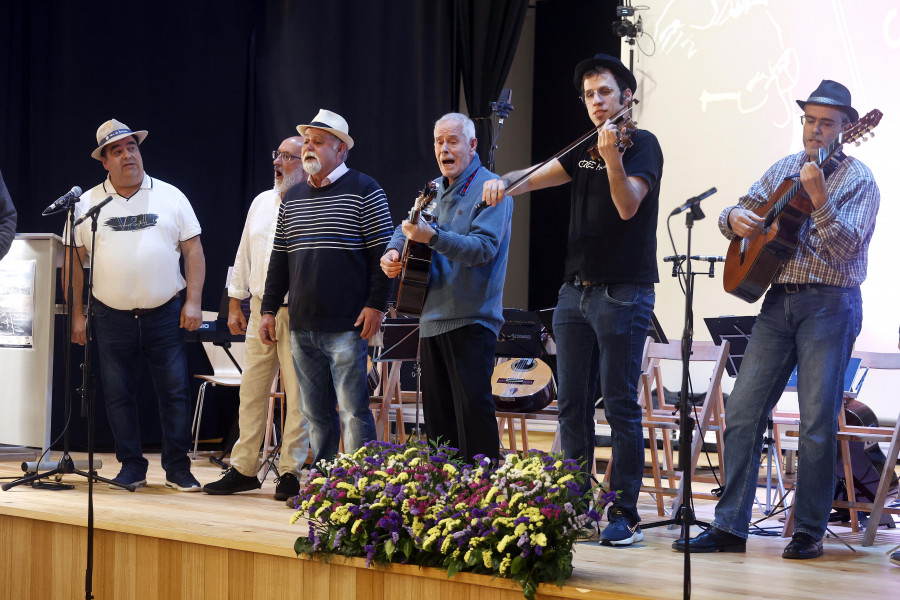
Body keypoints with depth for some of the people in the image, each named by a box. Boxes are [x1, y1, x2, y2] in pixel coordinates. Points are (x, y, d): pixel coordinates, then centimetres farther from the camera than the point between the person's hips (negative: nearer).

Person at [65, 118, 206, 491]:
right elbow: (74, 262, 6)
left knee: (175, 391, -2)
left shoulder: (170, 197, 5)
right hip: (112, 317, 1)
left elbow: (193, 251, 5)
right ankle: (131, 467, 15)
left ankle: (178, 468, 7)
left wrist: (193, 302, -4)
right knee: (118, 395, 4)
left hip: (165, 316, -1)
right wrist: (77, 314, 1)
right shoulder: (88, 203, 5)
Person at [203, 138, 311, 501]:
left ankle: (290, 471, 5)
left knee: (298, 394, -2)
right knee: (251, 389, 8)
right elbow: (244, 256, 19)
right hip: (260, 310, 6)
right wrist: (235, 304, 16)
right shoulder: (261, 203, 16)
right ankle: (243, 468, 15)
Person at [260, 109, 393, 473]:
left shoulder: (364, 191, -2)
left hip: (346, 326, -6)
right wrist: (269, 310, 14)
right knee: (315, 413, 8)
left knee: (353, 411, -6)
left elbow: (382, 253, -6)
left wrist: (376, 305, -12)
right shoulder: (292, 198, 16)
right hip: (302, 327, 6)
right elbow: (279, 260, 20)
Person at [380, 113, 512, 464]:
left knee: (473, 408, -11)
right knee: (437, 414, 12)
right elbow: (406, 228, 25)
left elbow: (483, 248, -20)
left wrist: (433, 237, -31)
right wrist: (394, 251, 1)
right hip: (432, 317, 8)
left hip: (470, 319, -8)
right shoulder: (435, 190, 16)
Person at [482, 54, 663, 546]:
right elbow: (538, 177, 14)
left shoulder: (641, 144, -4)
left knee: (620, 404, -7)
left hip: (623, 292, -7)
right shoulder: (583, 149, 17)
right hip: (575, 289, 7)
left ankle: (625, 514, -3)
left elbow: (628, 206, -17)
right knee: (572, 404, 8)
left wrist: (612, 157, -32)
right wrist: (504, 182, -7)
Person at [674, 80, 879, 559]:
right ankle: (729, 527, 4)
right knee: (742, 412, 0)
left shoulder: (858, 180, -3)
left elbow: (845, 249, -15)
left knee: (818, 423, -4)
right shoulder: (784, 170, 14)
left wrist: (818, 198, -29)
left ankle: (809, 532, 7)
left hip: (830, 304, -5)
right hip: (779, 300, 5)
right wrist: (735, 219, -5)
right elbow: (737, 213, 19)